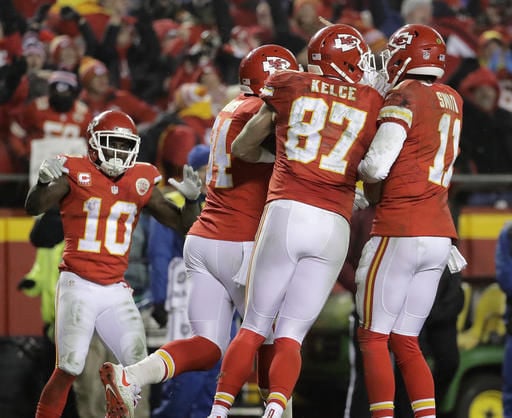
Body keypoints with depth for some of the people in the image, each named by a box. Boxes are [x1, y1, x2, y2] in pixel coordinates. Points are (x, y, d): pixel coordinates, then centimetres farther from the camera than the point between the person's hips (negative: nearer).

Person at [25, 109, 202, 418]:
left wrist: (191, 199, -8)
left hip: (116, 290, 5)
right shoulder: (76, 174, -4)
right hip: (79, 285, -5)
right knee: (69, 368, -13)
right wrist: (43, 182, -33)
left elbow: (183, 224, 12)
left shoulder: (141, 182, 8)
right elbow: (34, 208, -13)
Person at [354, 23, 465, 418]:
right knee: (405, 342, 12)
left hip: (400, 233, -7)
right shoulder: (453, 101, 12)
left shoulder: (405, 96, -10)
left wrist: (363, 168, 6)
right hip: (440, 235, 7)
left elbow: (377, 166, -17)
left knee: (374, 337, -1)